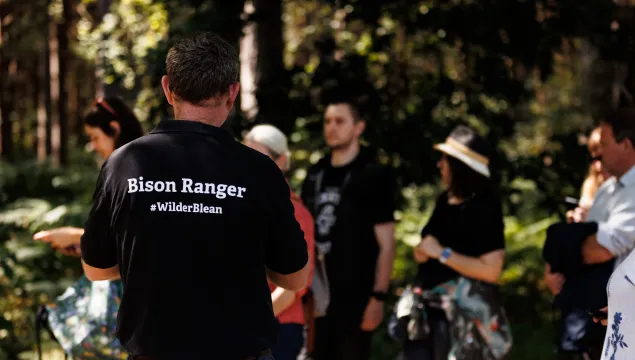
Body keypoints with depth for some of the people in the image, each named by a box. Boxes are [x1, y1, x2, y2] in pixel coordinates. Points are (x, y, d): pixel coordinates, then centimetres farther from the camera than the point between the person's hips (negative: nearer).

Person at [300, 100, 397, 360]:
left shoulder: (374, 176, -4)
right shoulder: (315, 175, 12)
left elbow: (386, 244, -7)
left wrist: (378, 297, -14)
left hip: (354, 297, -5)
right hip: (316, 295, 6)